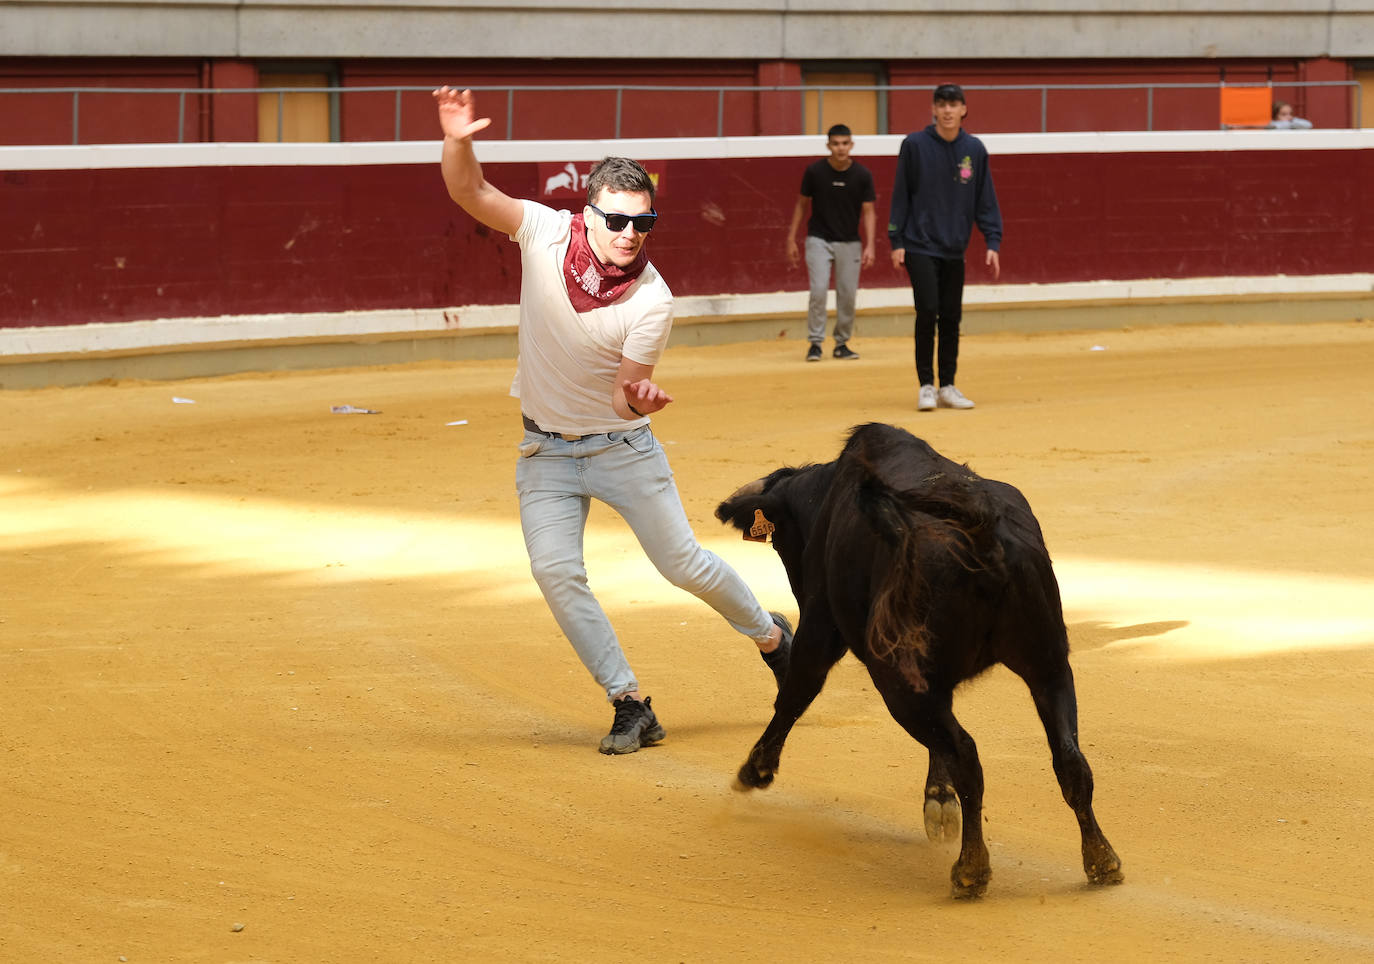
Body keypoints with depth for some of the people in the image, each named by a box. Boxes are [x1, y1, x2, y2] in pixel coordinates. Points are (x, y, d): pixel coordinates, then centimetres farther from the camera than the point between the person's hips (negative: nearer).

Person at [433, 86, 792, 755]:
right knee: (555, 572, -14)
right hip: (545, 450, 2)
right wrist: (457, 141, -42)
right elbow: (470, 192, -22)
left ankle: (769, 634, 32)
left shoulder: (652, 300, -21)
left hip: (621, 444, -2)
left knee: (684, 564, 2)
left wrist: (642, 398, -43)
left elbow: (629, 393, -19)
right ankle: (630, 706, -5)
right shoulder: (546, 233, -16)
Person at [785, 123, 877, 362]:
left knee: (848, 295, 0)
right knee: (818, 290, -13)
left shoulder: (862, 175, -6)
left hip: (849, 242, 1)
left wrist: (869, 246, -11)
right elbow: (801, 203, 4)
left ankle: (842, 344, 14)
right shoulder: (814, 171, -7)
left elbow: (868, 212, -2)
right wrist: (791, 239, 2)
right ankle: (815, 342, -4)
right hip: (819, 240, -1)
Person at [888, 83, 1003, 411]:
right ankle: (926, 386, -1)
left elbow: (985, 199, 6)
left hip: (955, 249, 3)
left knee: (951, 318, 6)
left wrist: (993, 242, -1)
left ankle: (947, 386, 15)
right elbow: (900, 196, -1)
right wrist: (897, 242, -4)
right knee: (928, 313, -10)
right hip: (920, 246, -3)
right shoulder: (914, 145, -5)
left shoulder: (975, 149, 3)